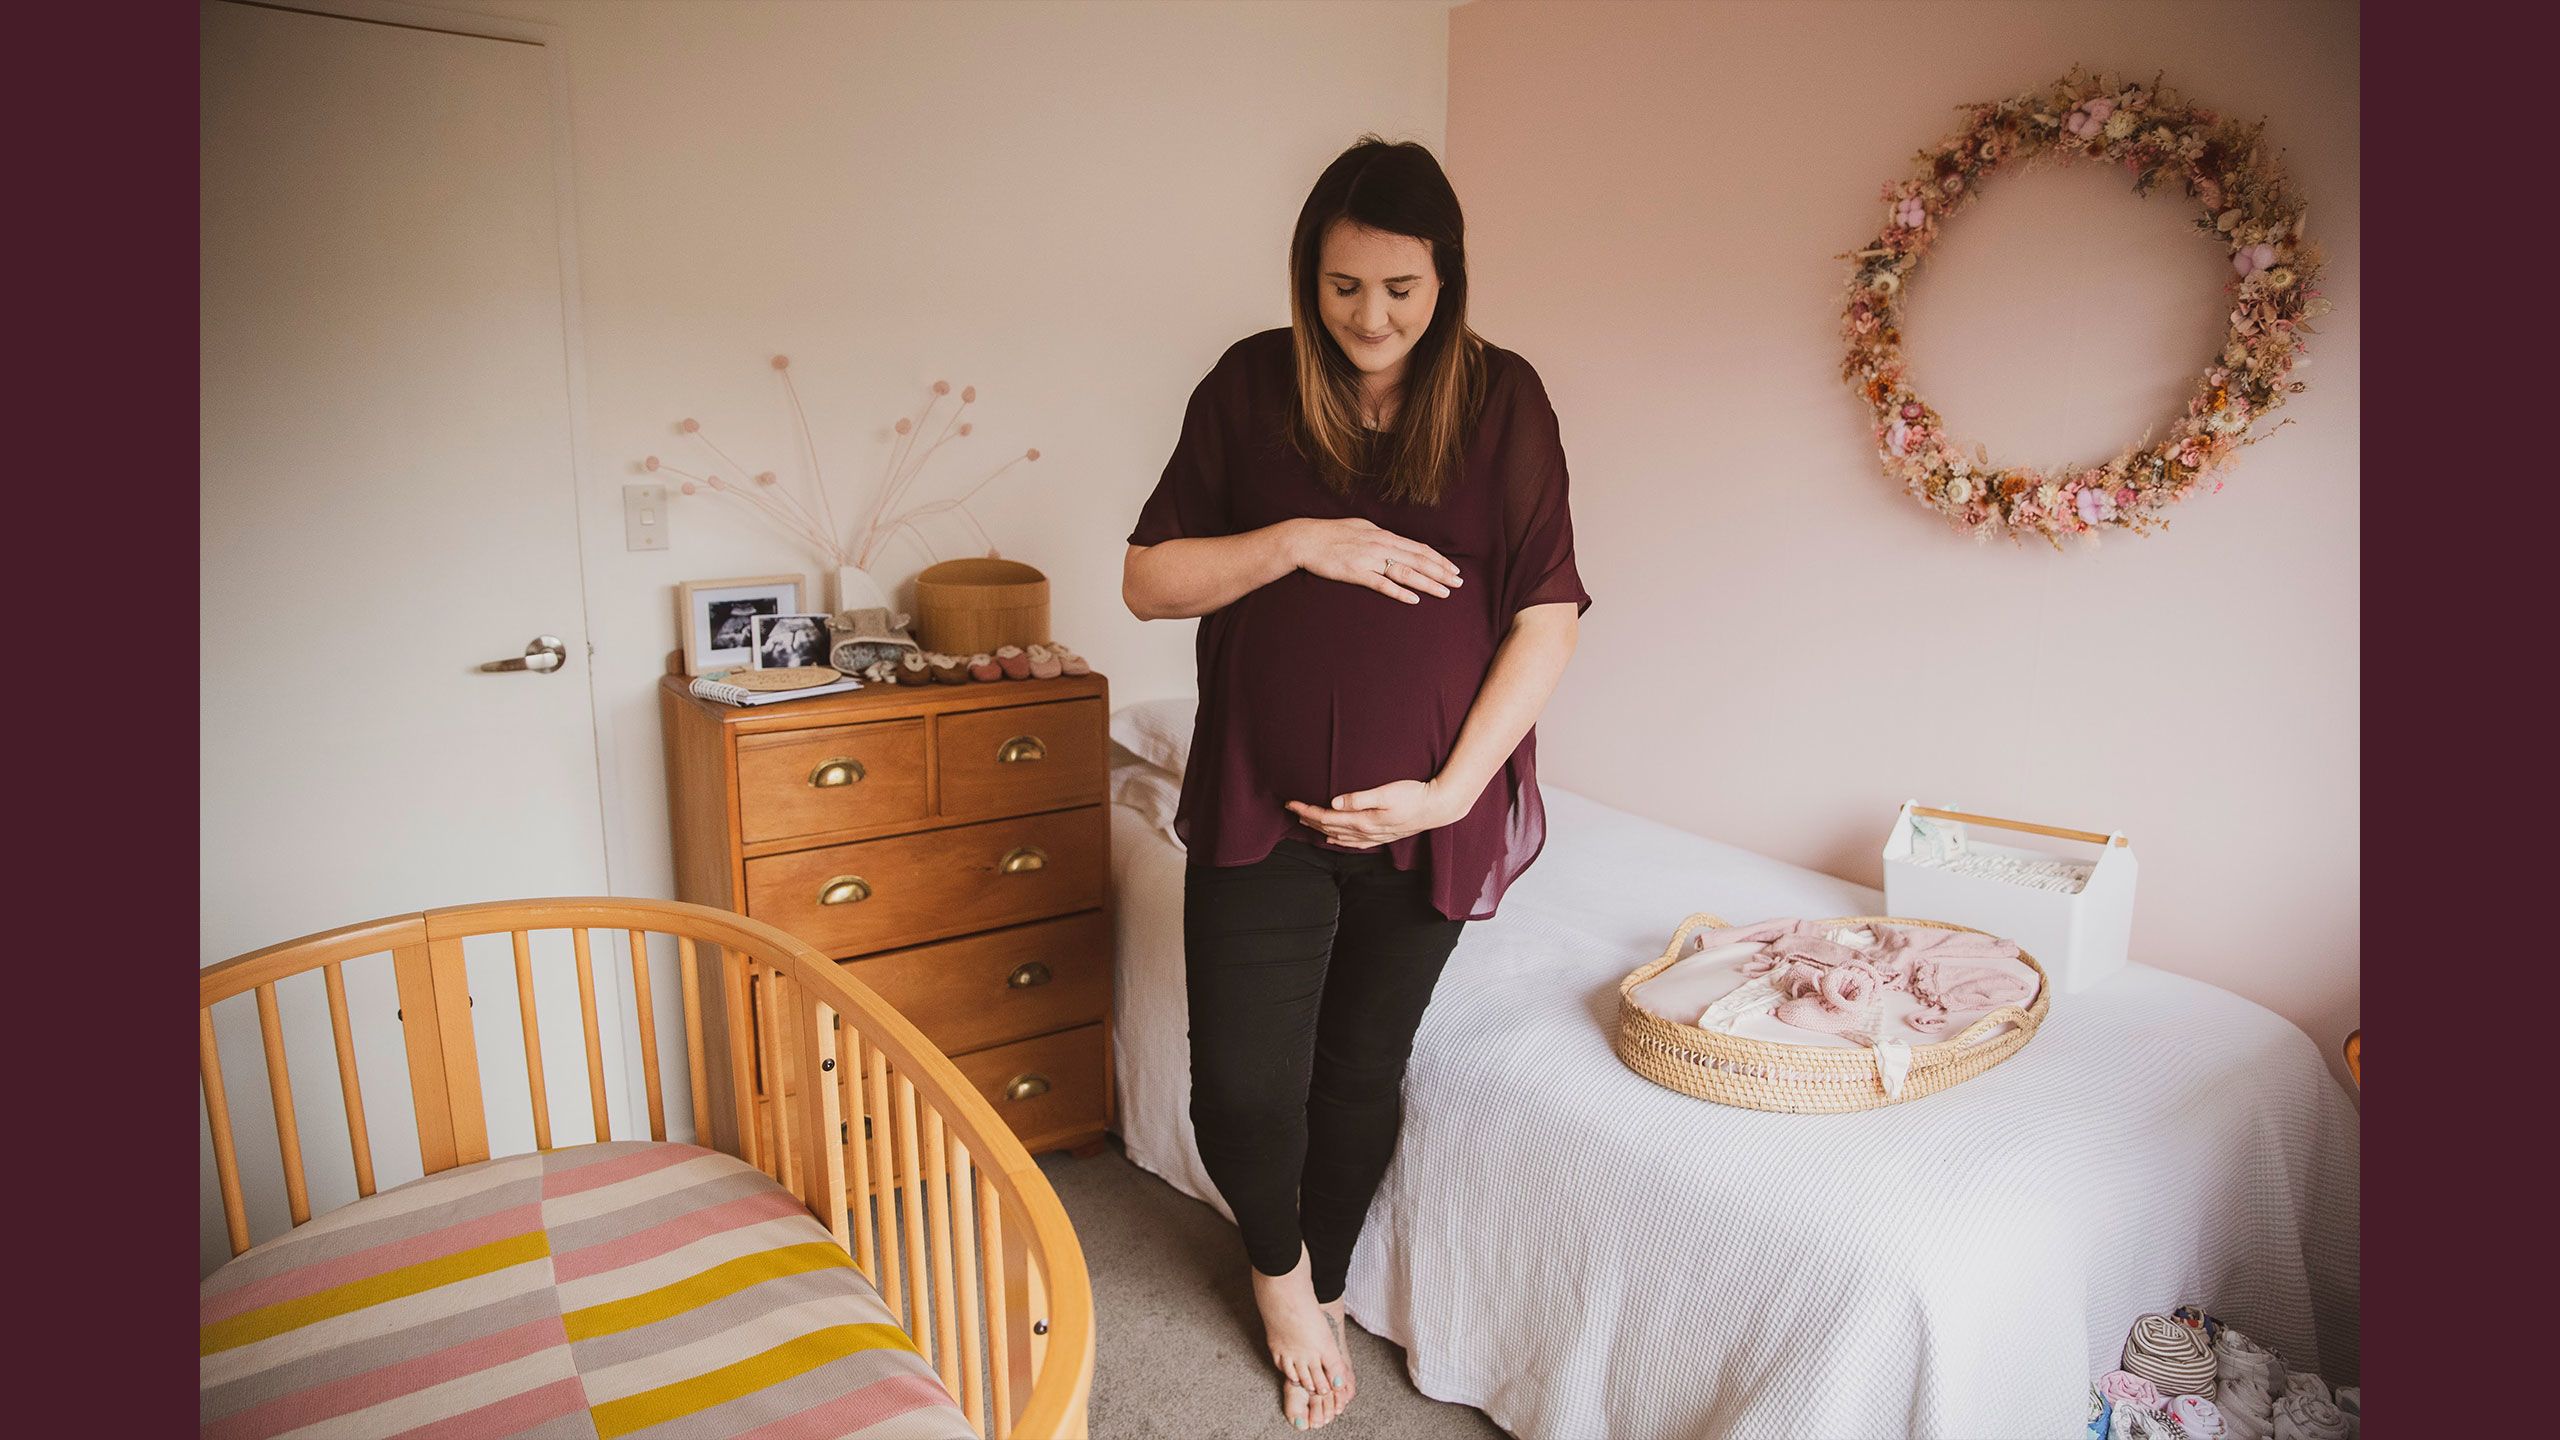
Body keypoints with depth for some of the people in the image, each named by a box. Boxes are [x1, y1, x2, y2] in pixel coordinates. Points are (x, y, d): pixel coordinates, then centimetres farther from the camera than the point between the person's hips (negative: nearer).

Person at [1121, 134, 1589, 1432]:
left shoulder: (1501, 399, -3)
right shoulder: (1251, 385, -1)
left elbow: (1547, 616, -5)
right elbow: (1148, 581, -1)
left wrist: (1453, 785, -14)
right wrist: (1298, 542, -17)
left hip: (1426, 809, 1)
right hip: (1260, 800, 0)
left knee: (1364, 1067, 14)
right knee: (1241, 1085, -1)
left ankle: (1323, 1284, 43)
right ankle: (1275, 1258, 35)